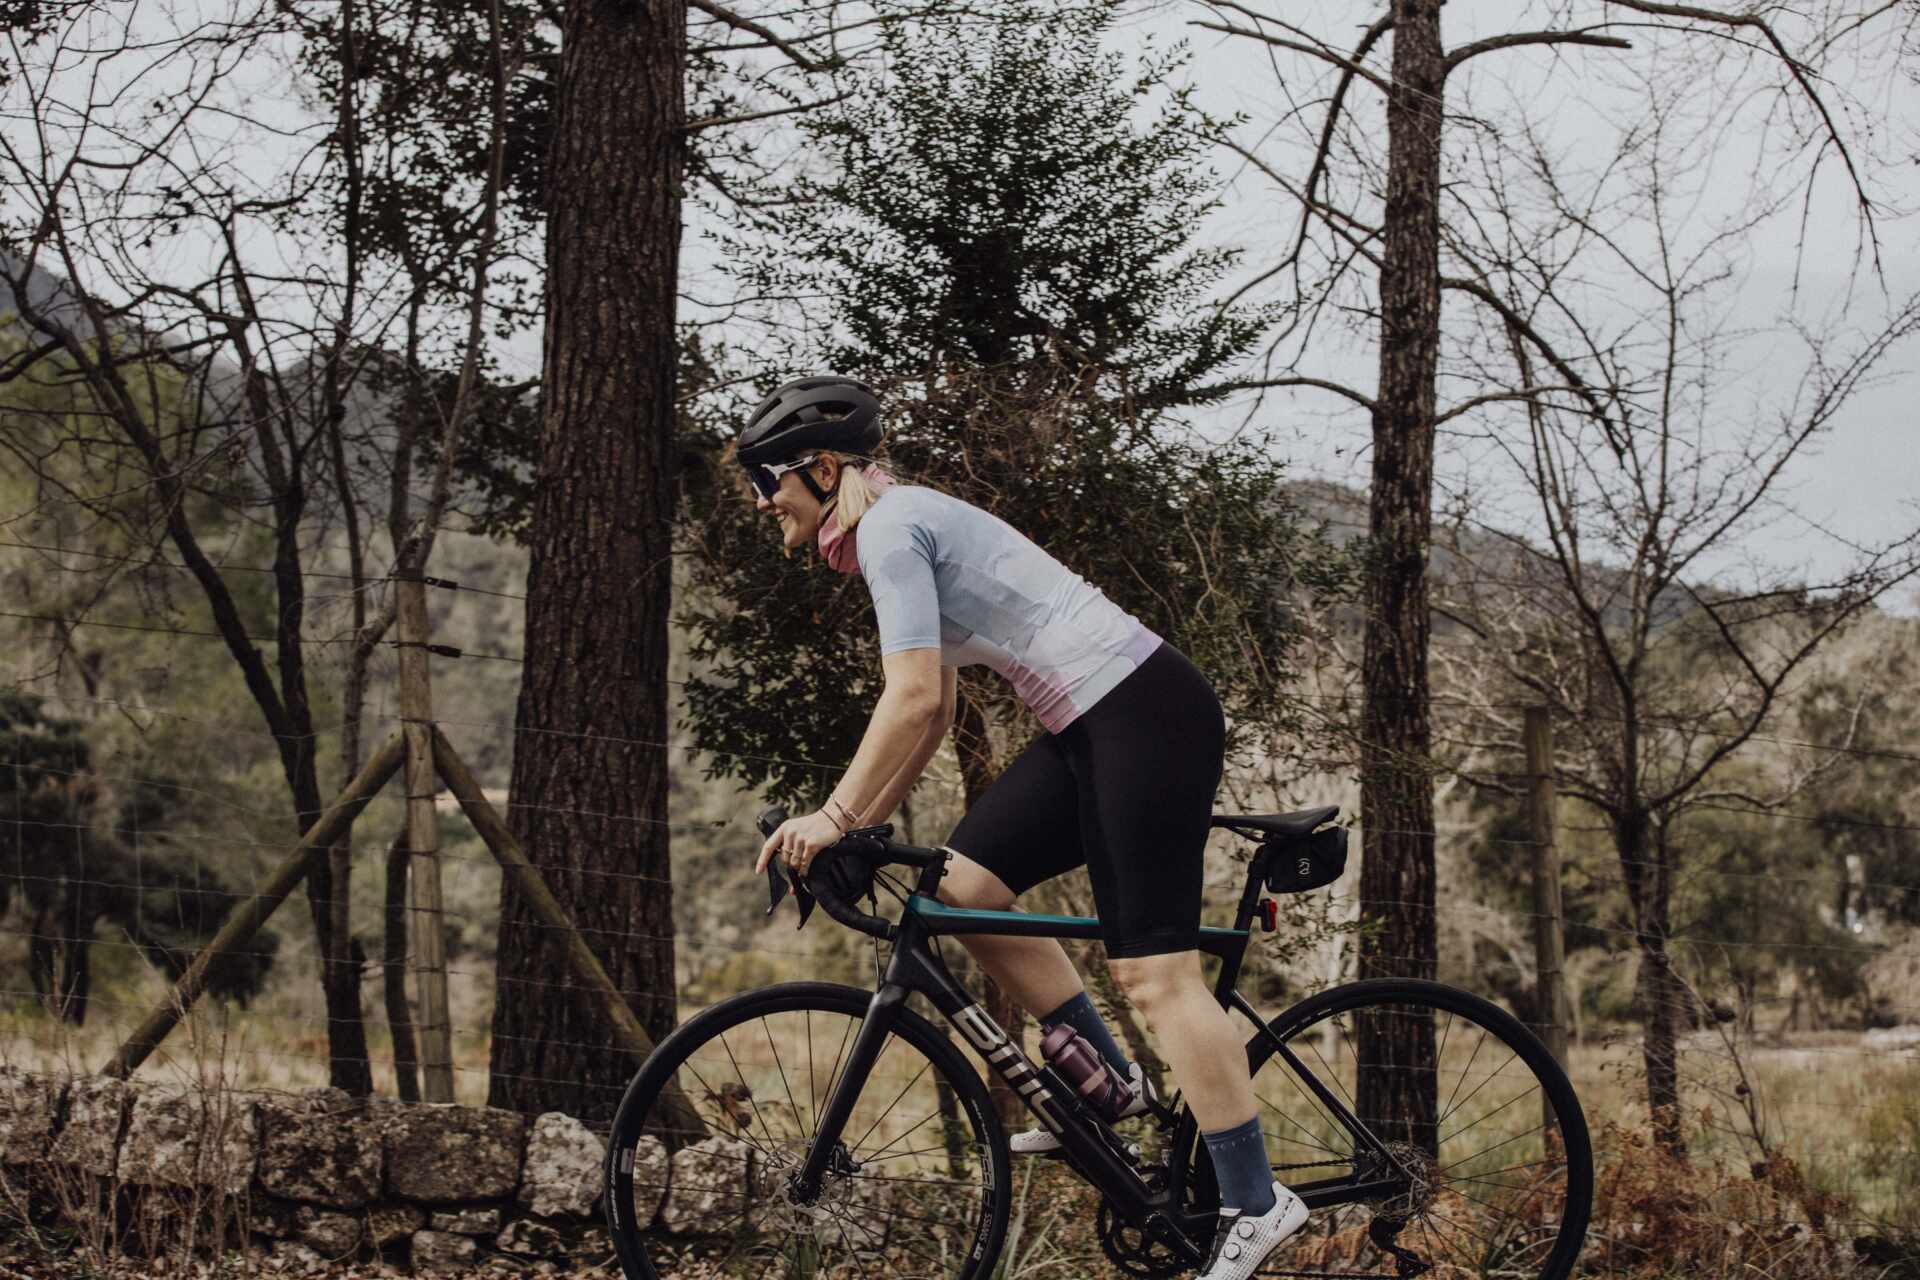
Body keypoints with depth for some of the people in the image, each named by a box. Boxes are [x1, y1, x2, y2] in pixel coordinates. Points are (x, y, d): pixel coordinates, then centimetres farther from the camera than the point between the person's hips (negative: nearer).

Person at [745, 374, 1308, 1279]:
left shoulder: (890, 526, -11)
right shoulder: (901, 526, 18)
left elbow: (913, 699, -21)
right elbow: (932, 712, 21)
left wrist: (834, 816, -17)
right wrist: (861, 824, 16)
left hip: (1147, 715, -10)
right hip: (1094, 727, 10)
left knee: (1153, 968, -9)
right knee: (963, 885, 8)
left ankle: (1255, 1201, -4)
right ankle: (1107, 1080, 17)